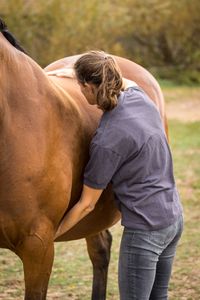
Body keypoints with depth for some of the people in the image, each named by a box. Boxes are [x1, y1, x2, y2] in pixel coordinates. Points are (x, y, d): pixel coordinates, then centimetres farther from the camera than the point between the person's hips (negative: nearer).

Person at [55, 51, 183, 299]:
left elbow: (87, 204, -11)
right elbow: (123, 81, 27)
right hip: (174, 217, 9)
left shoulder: (106, 141, -22)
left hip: (145, 229, -9)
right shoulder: (139, 96, -2)